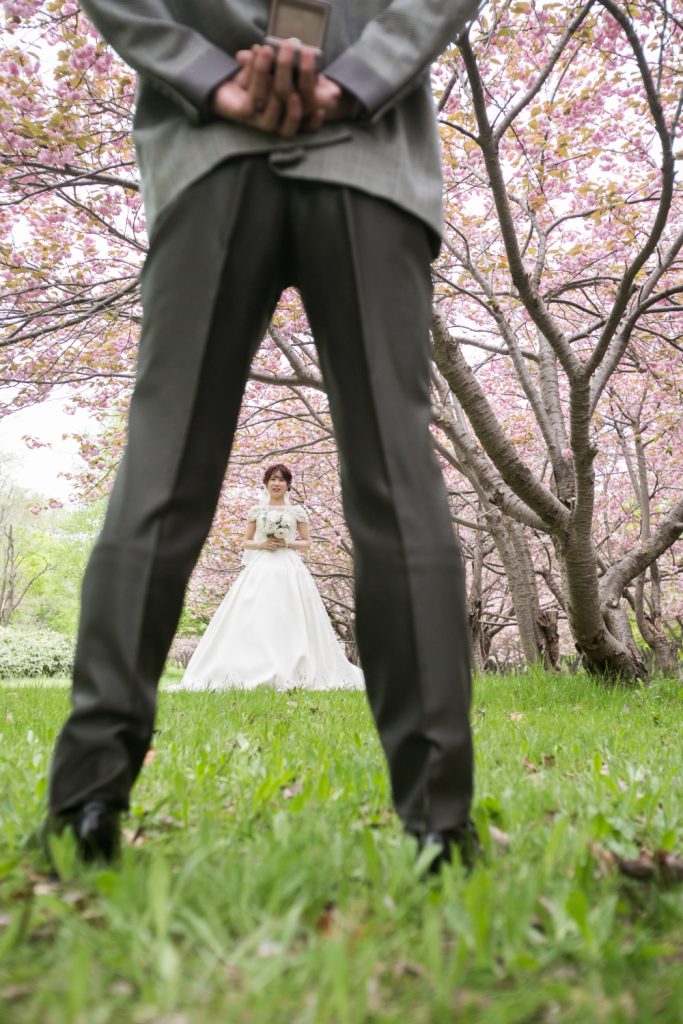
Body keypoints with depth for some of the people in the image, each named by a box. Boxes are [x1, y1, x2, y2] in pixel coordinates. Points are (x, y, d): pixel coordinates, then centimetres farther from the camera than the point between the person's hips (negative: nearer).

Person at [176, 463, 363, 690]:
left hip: (289, 569, -1)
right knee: (254, 621, -7)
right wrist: (261, 544, -7)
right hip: (260, 569, 1)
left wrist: (288, 543, -8)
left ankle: (292, 672, -1)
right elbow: (246, 542, 13)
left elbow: (307, 543, 10)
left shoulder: (297, 511, 9)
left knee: (290, 620, -6)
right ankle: (252, 671, -4)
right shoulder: (256, 510, 11)